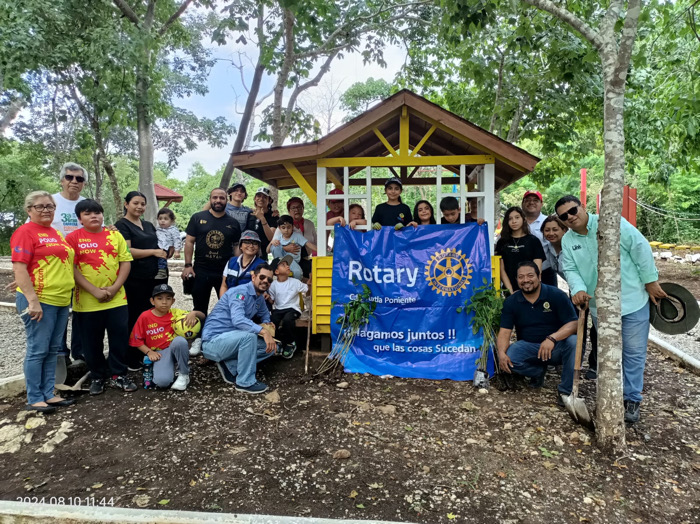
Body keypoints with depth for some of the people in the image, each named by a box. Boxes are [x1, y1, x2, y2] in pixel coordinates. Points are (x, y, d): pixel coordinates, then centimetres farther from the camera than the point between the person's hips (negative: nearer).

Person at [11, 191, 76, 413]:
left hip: (61, 300, 8)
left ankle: (48, 394, 21)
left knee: (53, 350, 12)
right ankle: (34, 399, 10)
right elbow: (19, 269, -15)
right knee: (38, 350, -1)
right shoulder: (25, 232, -7)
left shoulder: (56, 233, 16)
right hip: (39, 300, -8)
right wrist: (33, 301, -21)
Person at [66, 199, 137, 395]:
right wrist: (95, 291, -15)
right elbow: (72, 269, -8)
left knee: (120, 338, 5)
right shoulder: (73, 238, -1)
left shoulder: (115, 235, 6)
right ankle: (98, 377, 26)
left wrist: (115, 287, -10)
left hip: (117, 298, 2)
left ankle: (118, 375, 21)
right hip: (87, 301, -2)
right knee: (92, 342, 9)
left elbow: (126, 262, 3)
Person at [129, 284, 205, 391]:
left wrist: (193, 313, -19)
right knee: (162, 381, -30)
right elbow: (137, 340, 4)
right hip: (159, 353, -2)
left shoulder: (175, 313, 2)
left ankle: (184, 375, -15)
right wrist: (149, 352, -9)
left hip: (176, 348, 2)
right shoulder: (145, 317, -2)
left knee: (179, 340, -36)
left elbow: (202, 316, 3)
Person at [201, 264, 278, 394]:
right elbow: (238, 320, -33)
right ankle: (245, 382, -18)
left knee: (271, 347, 0)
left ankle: (229, 365, 0)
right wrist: (263, 331, -40)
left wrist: (267, 324, 6)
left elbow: (265, 314, 29)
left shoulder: (260, 298, 9)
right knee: (249, 336, -34)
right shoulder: (241, 292, -18)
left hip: (230, 339, 9)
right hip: (213, 340, -9)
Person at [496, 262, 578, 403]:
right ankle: (539, 372, 6)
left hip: (556, 347, -1)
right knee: (506, 359, -27)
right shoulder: (511, 302, -1)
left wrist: (552, 338, -35)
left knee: (574, 342, -33)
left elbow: (573, 323, -16)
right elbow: (504, 331, -5)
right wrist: (501, 353, -26)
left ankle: (565, 392, -18)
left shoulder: (557, 295, -8)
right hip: (528, 347, 2)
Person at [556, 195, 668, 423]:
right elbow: (570, 270, -4)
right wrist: (578, 289, -24)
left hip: (633, 300, -4)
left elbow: (641, 248, -10)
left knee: (634, 353, 4)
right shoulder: (567, 241, 1)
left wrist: (651, 280, -8)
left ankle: (632, 399, 19)